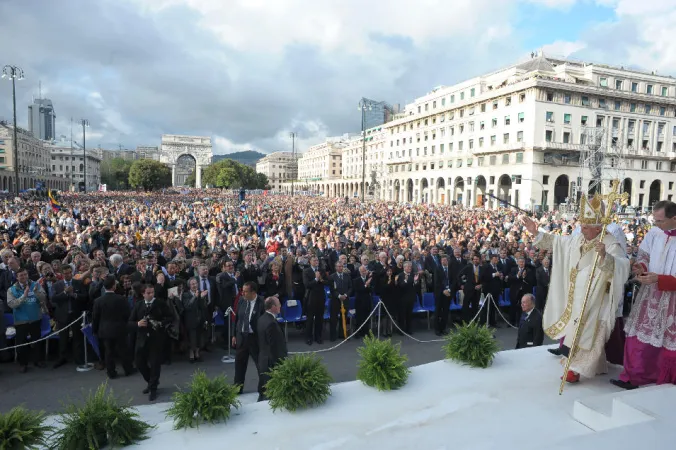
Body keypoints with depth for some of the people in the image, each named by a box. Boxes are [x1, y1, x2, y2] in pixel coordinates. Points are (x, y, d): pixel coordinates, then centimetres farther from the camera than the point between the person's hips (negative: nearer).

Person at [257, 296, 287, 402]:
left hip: (263, 360, 9)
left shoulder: (262, 319, 4)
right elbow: (275, 346, -24)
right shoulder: (271, 323, -27)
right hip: (272, 362, -9)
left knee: (264, 389, 21)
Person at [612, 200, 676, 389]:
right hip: (650, 296, 4)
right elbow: (644, 255, 12)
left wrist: (659, 279, -25)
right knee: (640, 338, 8)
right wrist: (640, 267, -7)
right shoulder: (655, 232, -3)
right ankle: (633, 377, 20)